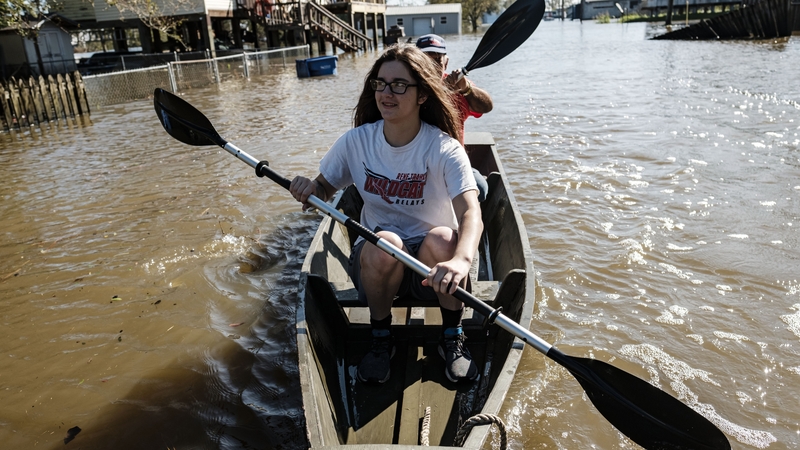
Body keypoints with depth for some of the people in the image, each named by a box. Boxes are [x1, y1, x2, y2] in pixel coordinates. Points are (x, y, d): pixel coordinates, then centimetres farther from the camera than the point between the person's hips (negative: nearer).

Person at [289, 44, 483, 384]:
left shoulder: (444, 149, -16)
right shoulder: (356, 142, -5)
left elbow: (471, 212, -29)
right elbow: (325, 189, 6)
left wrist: (461, 259, -51)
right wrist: (309, 188, -19)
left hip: (432, 262, -1)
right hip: (374, 259, 2)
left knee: (442, 239, -35)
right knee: (384, 243, -33)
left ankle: (452, 338, -7)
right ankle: (381, 338, -4)